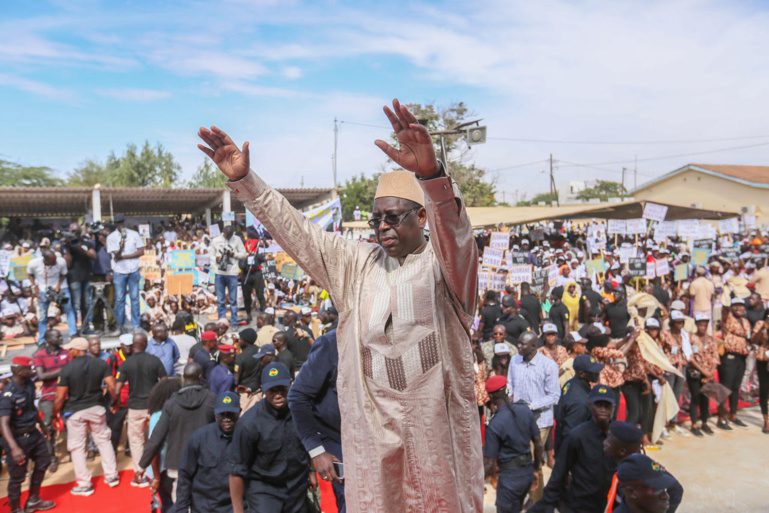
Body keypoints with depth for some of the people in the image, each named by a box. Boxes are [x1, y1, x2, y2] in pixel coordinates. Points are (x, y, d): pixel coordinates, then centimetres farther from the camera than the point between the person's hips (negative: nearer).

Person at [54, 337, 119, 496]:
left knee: (77, 448, 10)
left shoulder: (67, 369, -15)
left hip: (75, 411, -3)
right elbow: (111, 386, -7)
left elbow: (60, 397, -13)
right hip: (96, 408, 3)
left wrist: (54, 414, 2)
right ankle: (112, 476, 22)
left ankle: (84, 484, 15)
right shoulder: (100, 363, -5)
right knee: (104, 441, 17)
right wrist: (115, 401, 9)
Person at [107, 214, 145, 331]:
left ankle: (135, 325, 11)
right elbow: (116, 256, -9)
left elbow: (141, 251, -1)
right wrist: (121, 245, -30)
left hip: (133, 270, 1)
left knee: (134, 298, 5)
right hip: (119, 272, -1)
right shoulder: (111, 237, -1)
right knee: (119, 299, 4)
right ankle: (120, 325, 14)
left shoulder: (134, 234, 1)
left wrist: (124, 256, -10)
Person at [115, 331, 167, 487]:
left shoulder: (126, 364, -7)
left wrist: (115, 403, 10)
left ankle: (139, 475, 12)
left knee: (136, 441, 12)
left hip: (135, 407, -1)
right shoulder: (155, 360, -7)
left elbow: (117, 390, -8)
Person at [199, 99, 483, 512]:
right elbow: (295, 231, 4)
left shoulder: (446, 262, -6)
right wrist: (243, 180, -6)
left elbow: (453, 224, -27)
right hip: (370, 422, 3)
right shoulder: (355, 262, 7)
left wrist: (430, 174, -48)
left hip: (437, 421, -2)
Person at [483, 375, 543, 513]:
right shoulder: (525, 409, -7)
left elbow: (490, 464, -18)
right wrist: (536, 468, 18)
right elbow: (538, 444, 3)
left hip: (510, 475, -6)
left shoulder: (494, 424, -23)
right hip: (528, 472, 6)